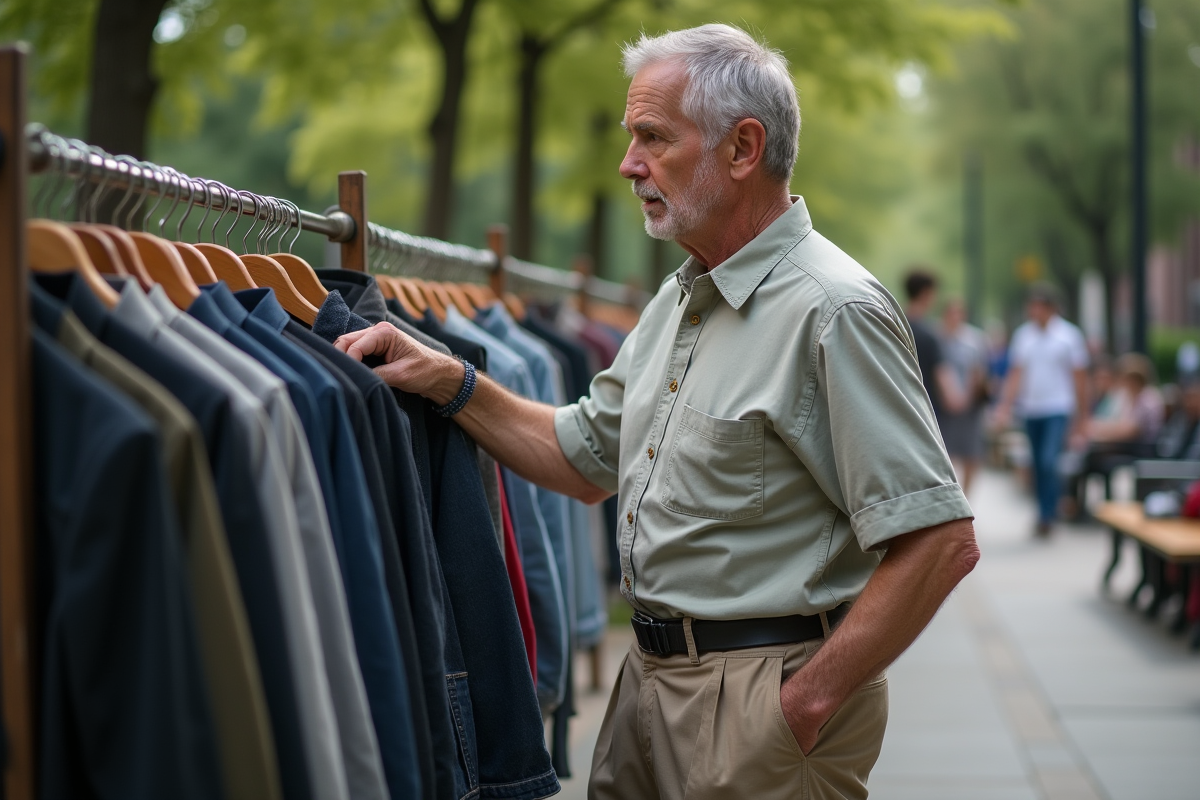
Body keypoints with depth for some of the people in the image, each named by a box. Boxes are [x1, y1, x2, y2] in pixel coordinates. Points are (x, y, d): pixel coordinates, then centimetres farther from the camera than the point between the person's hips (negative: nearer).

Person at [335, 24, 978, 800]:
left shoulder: (835, 312, -18)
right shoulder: (678, 300, 12)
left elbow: (941, 542, -23)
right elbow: (586, 458, 19)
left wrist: (808, 702, -19)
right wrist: (446, 380, 7)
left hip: (765, 689, -8)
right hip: (654, 672, 8)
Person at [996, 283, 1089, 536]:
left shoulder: (1069, 335, -3)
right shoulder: (1023, 335, 6)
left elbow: (1079, 378, 1)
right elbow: (1016, 374, 6)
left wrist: (1081, 417, 1)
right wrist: (1005, 406, -5)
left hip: (1058, 410, -4)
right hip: (1030, 409, 4)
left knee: (1048, 461, -17)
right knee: (1039, 466, 9)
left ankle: (1046, 516, -11)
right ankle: (1047, 513, 21)